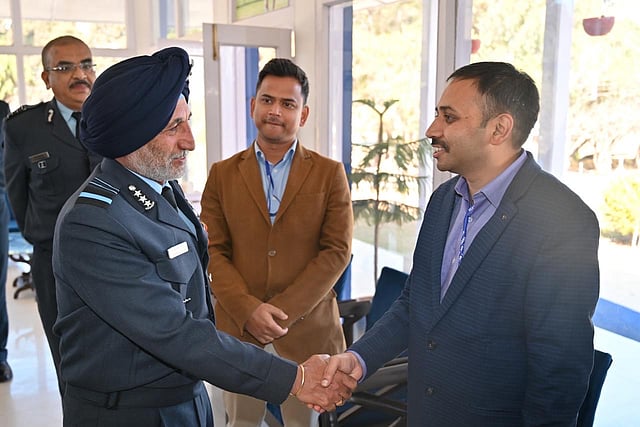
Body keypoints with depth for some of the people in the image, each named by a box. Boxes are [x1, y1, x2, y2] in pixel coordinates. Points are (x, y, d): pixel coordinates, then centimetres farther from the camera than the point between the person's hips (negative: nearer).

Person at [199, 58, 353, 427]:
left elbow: (337, 251, -5)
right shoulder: (223, 175, 5)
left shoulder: (330, 174, 1)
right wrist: (248, 311, -14)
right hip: (238, 329, 1)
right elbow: (213, 251, 0)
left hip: (307, 330, -1)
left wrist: (283, 310, -13)